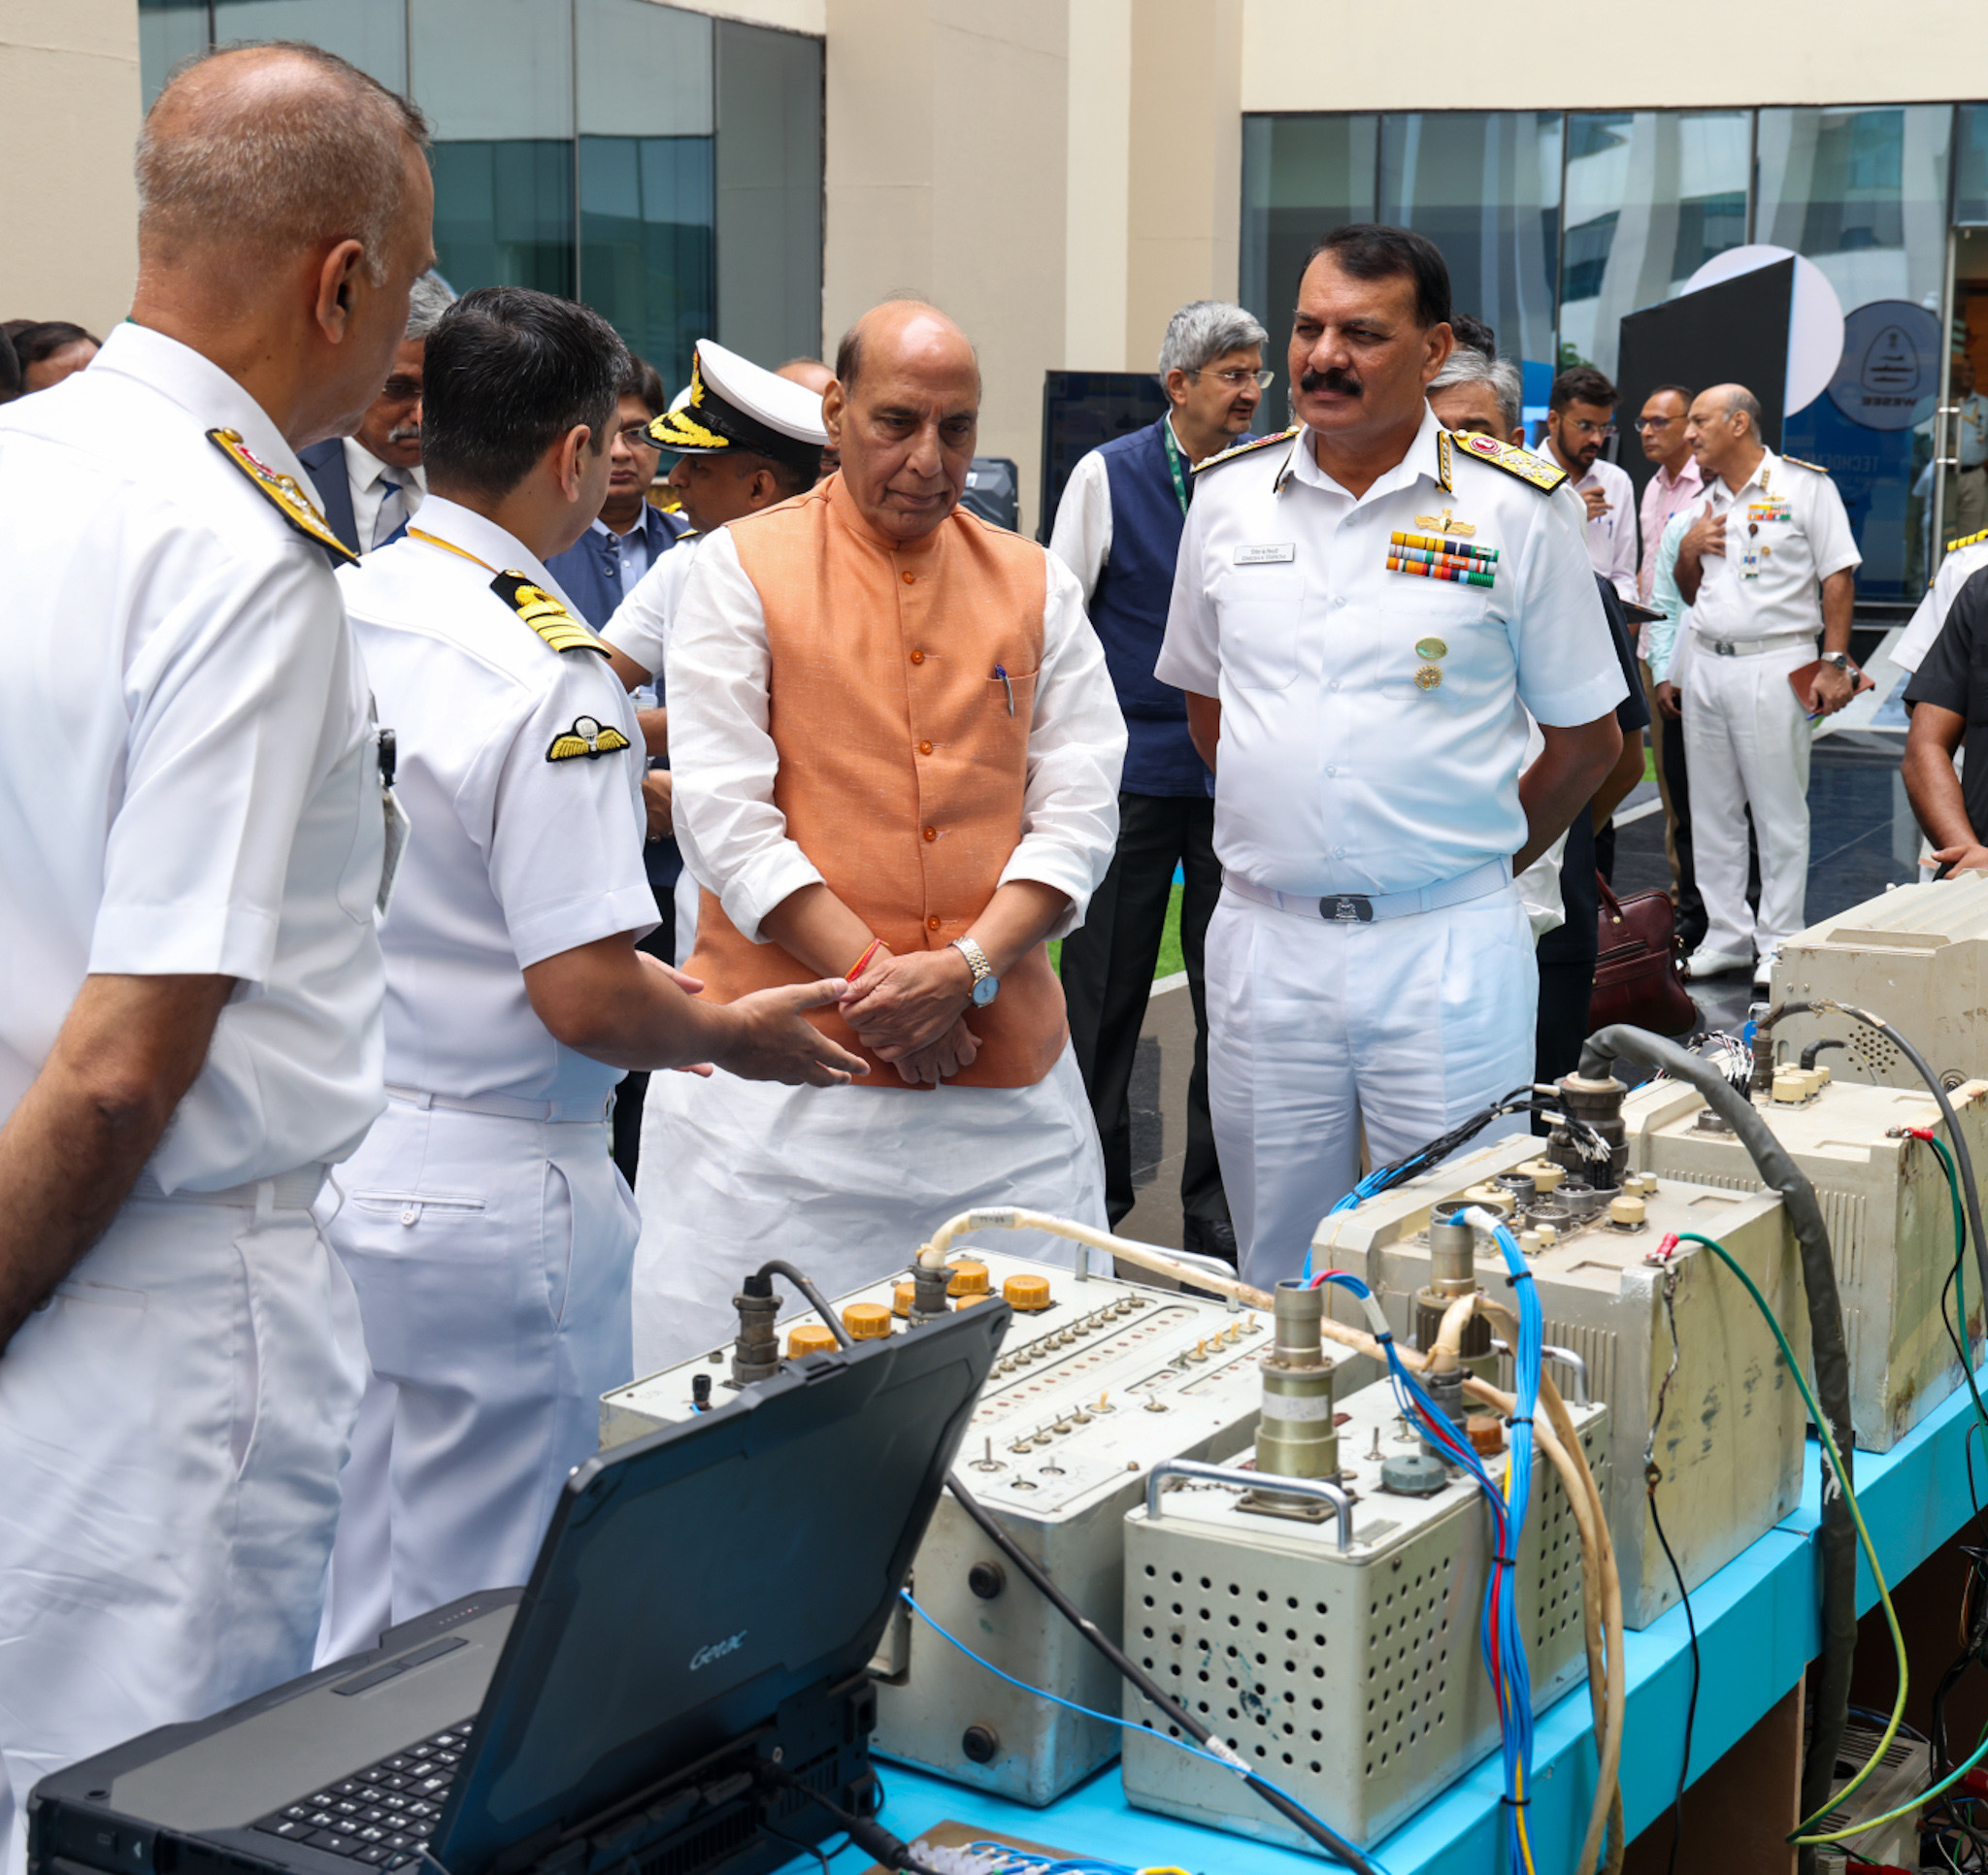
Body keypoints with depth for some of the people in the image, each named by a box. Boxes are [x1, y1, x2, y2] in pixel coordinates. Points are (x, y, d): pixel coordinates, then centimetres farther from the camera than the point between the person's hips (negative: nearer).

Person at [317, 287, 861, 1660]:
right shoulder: (553, 680, -19)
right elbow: (585, 998, -22)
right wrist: (733, 1035, -1)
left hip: (324, 1166, 8)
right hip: (484, 1198, -8)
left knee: (335, 1629, 21)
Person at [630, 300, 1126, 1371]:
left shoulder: (1035, 585, 12)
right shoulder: (743, 569, 2)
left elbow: (1080, 808, 6)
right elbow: (724, 815, -5)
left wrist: (965, 968, -10)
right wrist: (871, 977, -13)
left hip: (1004, 1066, 3)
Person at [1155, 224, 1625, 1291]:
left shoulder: (1514, 510, -3)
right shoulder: (1228, 495, 6)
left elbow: (1586, 734, 4)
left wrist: (1479, 858, 6)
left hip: (1449, 950, -3)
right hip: (1263, 941, 3)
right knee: (1275, 1274, 12)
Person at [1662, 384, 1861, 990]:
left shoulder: (1805, 485, -3)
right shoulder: (1704, 502, 16)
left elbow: (1837, 576, -5)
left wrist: (1835, 662, -12)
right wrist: (1688, 550, 1)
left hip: (1774, 665, -7)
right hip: (1704, 664, 7)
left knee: (1780, 810, -2)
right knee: (1712, 811, 9)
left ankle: (1778, 945, 5)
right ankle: (1726, 936, 17)